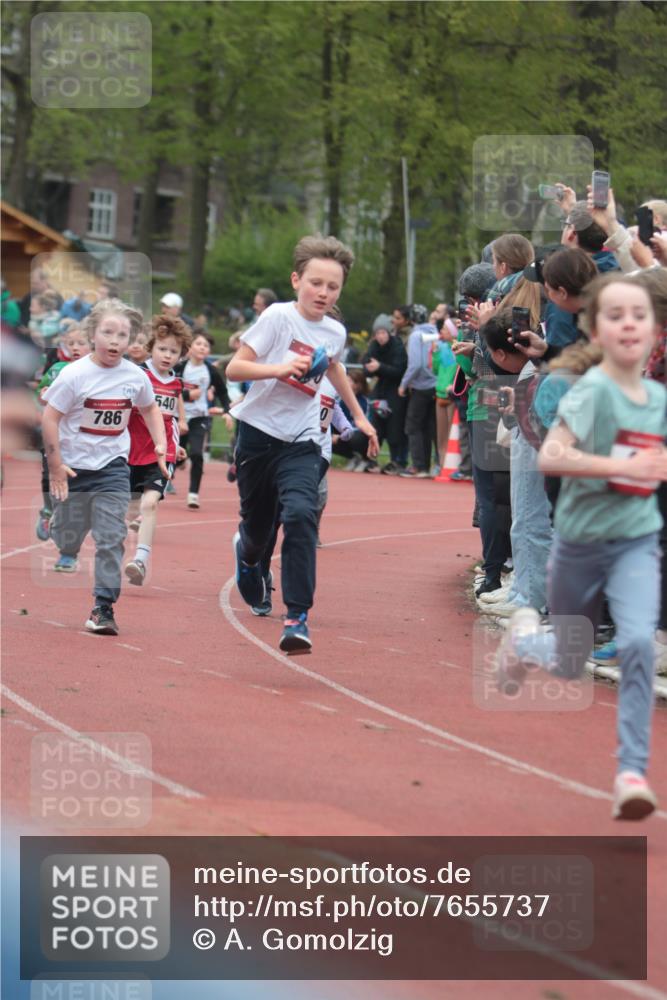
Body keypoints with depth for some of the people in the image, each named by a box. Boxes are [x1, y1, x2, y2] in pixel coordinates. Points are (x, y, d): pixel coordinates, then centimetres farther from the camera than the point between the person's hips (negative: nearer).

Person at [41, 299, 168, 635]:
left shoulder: (135, 376, -3)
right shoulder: (74, 374, -14)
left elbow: (150, 409, 17)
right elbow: (50, 418, -11)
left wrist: (160, 444, 5)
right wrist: (55, 465, -13)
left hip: (112, 466, 2)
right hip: (73, 467, -2)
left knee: (111, 538, -8)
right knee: (66, 540, 6)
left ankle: (104, 606, -3)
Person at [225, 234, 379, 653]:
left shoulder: (335, 332, 5)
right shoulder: (278, 317, -10)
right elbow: (234, 368, -13)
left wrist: (359, 416, 36)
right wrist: (280, 368, -28)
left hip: (302, 441, 2)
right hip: (259, 432, -2)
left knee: (300, 513, -22)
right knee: (258, 522, 11)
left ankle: (298, 617, -23)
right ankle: (247, 554, 51)